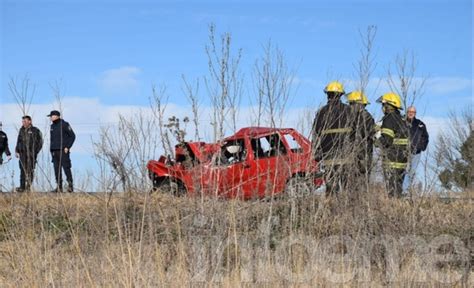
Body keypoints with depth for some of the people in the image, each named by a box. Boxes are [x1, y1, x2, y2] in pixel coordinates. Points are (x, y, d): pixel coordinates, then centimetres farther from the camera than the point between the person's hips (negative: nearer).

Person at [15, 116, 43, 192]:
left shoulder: (35, 131, -1)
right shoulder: (21, 130, 15)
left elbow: (40, 142, 0)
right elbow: (18, 141, 21)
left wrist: (35, 151, -8)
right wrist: (16, 151, 12)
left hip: (31, 154, -4)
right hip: (23, 153, 4)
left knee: (30, 170, -4)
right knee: (23, 170, 1)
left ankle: (29, 186, -1)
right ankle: (22, 187, 2)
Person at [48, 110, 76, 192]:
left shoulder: (64, 124, -6)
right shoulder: (52, 126, 15)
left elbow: (72, 136, -6)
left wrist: (67, 147, -12)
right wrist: (51, 149, 14)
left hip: (63, 151, -7)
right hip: (54, 151, 7)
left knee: (66, 168, -8)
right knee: (57, 169, 4)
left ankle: (70, 186, -4)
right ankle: (59, 187, 7)